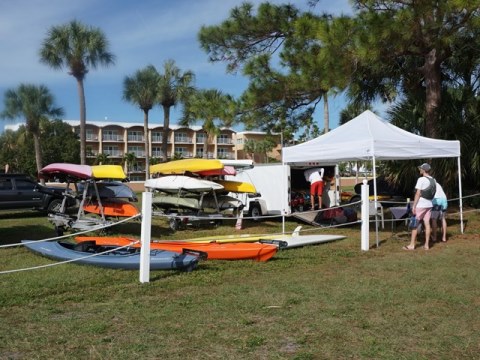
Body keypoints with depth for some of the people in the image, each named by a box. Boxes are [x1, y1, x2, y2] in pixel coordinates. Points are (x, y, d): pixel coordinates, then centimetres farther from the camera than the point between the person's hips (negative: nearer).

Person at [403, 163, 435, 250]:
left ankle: (412, 245, 2)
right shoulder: (433, 180, 8)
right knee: (427, 223, 8)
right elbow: (432, 194, 11)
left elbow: (418, 194, -16)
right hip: (429, 205, 7)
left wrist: (414, 206, -13)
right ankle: (427, 244, 10)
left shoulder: (421, 179, -15)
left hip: (420, 205, -7)